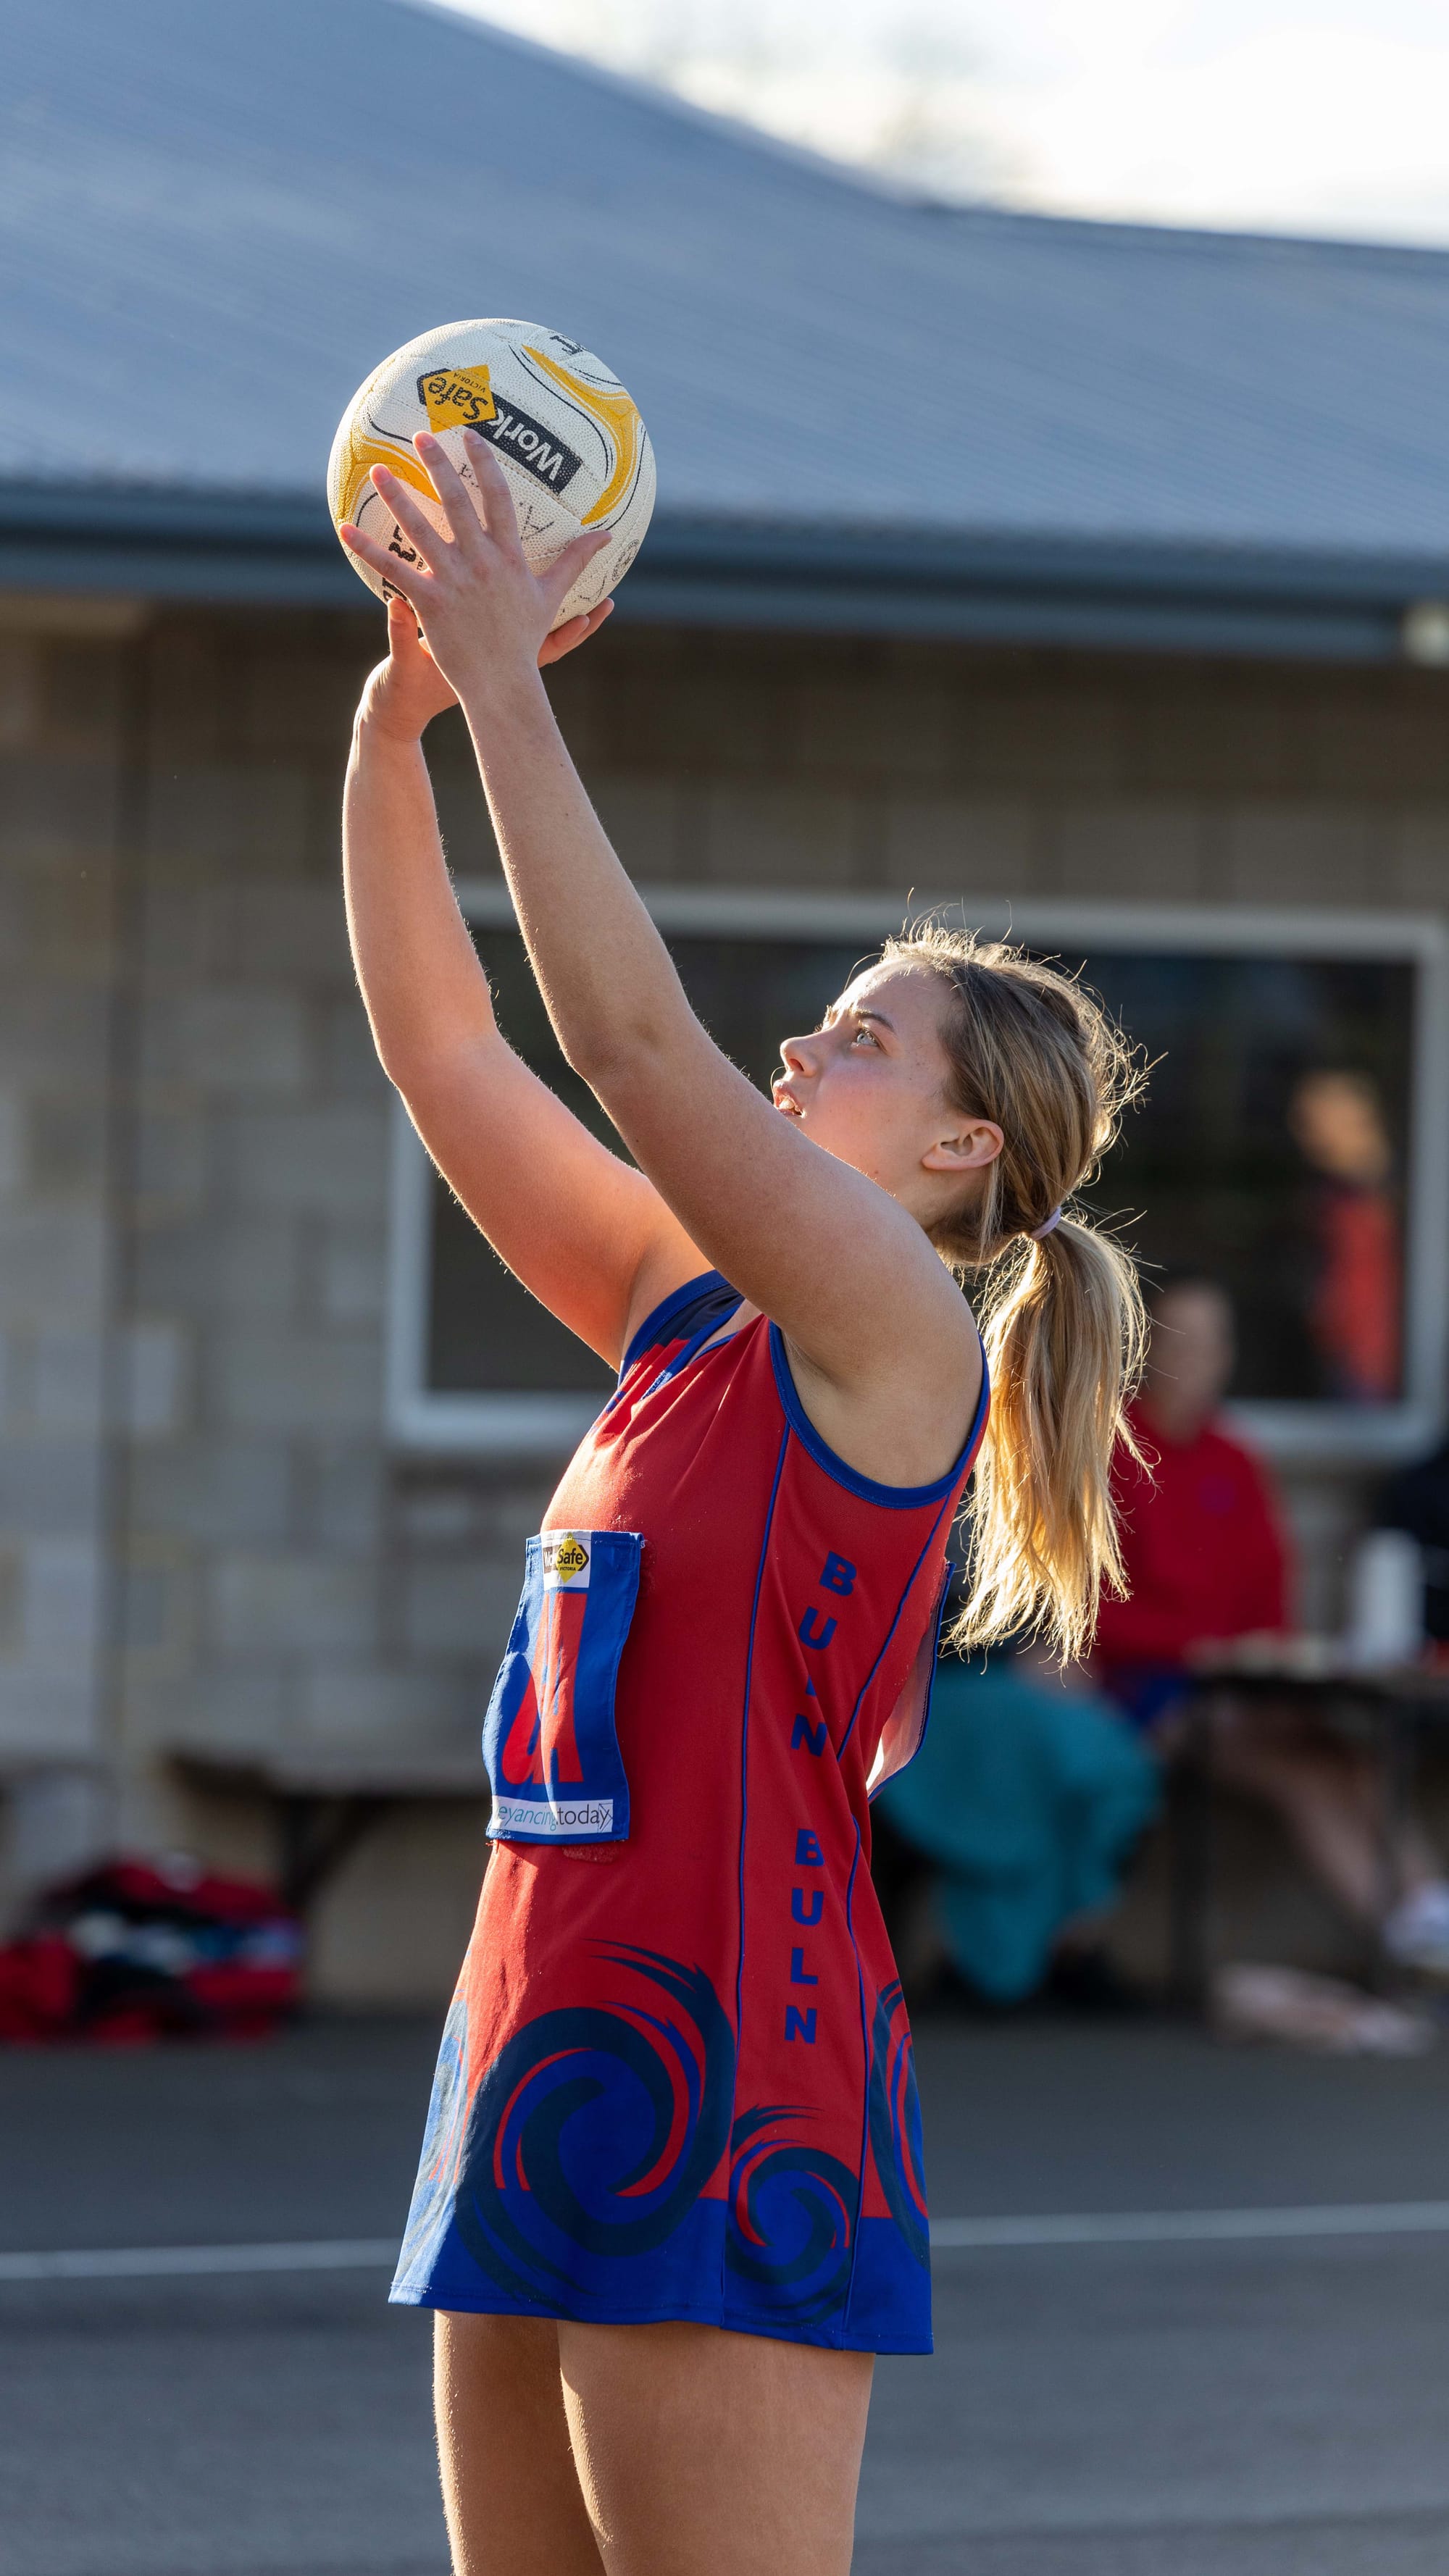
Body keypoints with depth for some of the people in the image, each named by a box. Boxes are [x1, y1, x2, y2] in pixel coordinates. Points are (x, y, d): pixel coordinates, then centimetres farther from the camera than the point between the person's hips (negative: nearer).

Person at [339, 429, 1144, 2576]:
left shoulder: (895, 1323, -7)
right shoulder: (684, 1314, 15)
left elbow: (634, 1038, -18)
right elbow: (442, 1046, 14)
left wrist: (509, 687, -15)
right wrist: (405, 711, 6)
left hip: (730, 2094, -9)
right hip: (552, 2068, 9)